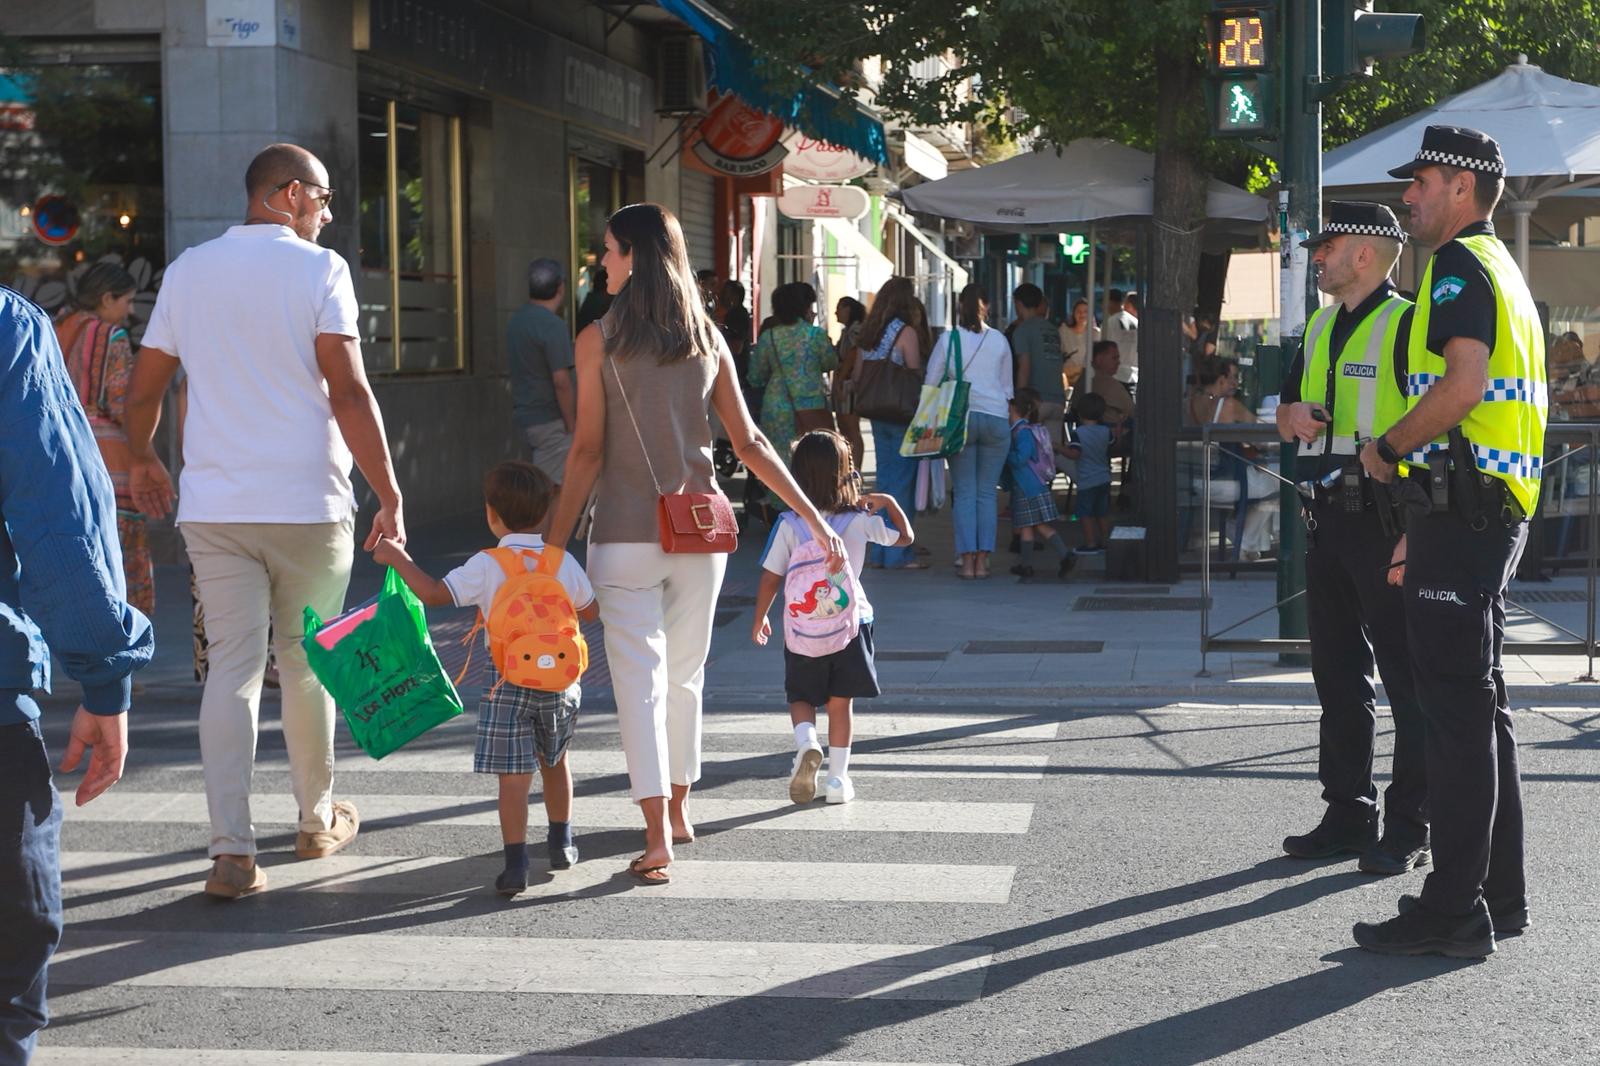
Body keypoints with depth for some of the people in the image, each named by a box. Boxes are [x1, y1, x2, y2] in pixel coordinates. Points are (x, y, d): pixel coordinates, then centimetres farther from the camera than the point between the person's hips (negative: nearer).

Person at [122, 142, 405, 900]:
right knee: (306, 665, 12)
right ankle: (317, 821, 28)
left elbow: (142, 390, 15)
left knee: (231, 669, 2)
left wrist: (141, 461, 33)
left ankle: (232, 851, -6)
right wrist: (389, 496, -11)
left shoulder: (188, 271, 9)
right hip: (308, 504, -3)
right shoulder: (317, 270, -5)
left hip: (214, 509, 3)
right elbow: (348, 392, -13)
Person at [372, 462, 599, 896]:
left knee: (513, 775, -3)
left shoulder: (487, 566, -10)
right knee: (555, 761, 24)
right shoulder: (563, 562, 1)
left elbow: (434, 593, -14)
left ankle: (516, 864, -9)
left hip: (508, 678, -4)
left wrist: (397, 558, -3)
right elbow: (591, 611, 10)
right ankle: (561, 844, 34)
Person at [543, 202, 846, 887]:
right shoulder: (708, 339, 5)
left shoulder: (599, 341, -6)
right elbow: (749, 444, 4)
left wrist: (555, 541, -1)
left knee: (639, 677, -3)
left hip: (626, 534, -4)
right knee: (685, 675, 17)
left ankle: (657, 839, -11)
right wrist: (815, 519, 9)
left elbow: (588, 452, -8)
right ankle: (677, 811, 31)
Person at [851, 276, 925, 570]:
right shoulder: (906, 333, -12)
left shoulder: (867, 332, 8)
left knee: (884, 478, 14)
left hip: (878, 414, 7)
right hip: (903, 414, -7)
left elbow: (857, 375, 11)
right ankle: (897, 553, 0)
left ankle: (878, 551, 17)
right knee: (902, 481, -2)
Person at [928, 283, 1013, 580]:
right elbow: (1008, 387, 14)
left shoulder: (948, 338, 1)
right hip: (996, 417, 1)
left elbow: (931, 382, 4)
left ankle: (967, 561, -5)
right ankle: (982, 560, 0)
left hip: (960, 418, -1)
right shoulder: (999, 340, 7)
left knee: (964, 492, 1)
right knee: (987, 492, 4)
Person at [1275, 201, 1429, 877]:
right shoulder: (1321, 327, 16)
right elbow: (1288, 410, 27)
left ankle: (1408, 831, 3)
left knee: (1407, 680, -2)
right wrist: (1294, 417, 1)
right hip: (1329, 515, 8)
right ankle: (1348, 815, 21)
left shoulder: (1407, 325, -9)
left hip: (1388, 516, -8)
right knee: (1338, 674, 12)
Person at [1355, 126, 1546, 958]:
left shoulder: (1460, 266, -11)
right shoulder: (1503, 271, 21)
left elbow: (1461, 387, -26)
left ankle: (1455, 908, -6)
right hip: (1494, 512, 10)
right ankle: (1500, 895, 20)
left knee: (1455, 707, -8)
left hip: (1462, 512, -10)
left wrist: (1387, 448, -11)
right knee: (1478, 705, 14)